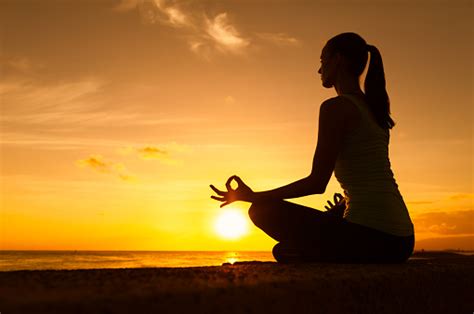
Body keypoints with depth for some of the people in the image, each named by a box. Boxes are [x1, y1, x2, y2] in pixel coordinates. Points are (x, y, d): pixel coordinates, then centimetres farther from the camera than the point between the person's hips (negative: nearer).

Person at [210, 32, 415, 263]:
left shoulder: (335, 107, -10)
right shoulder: (373, 108, 17)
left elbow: (317, 182, -13)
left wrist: (253, 196, -6)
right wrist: (344, 206, 30)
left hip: (370, 236, -9)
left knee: (262, 210, 0)